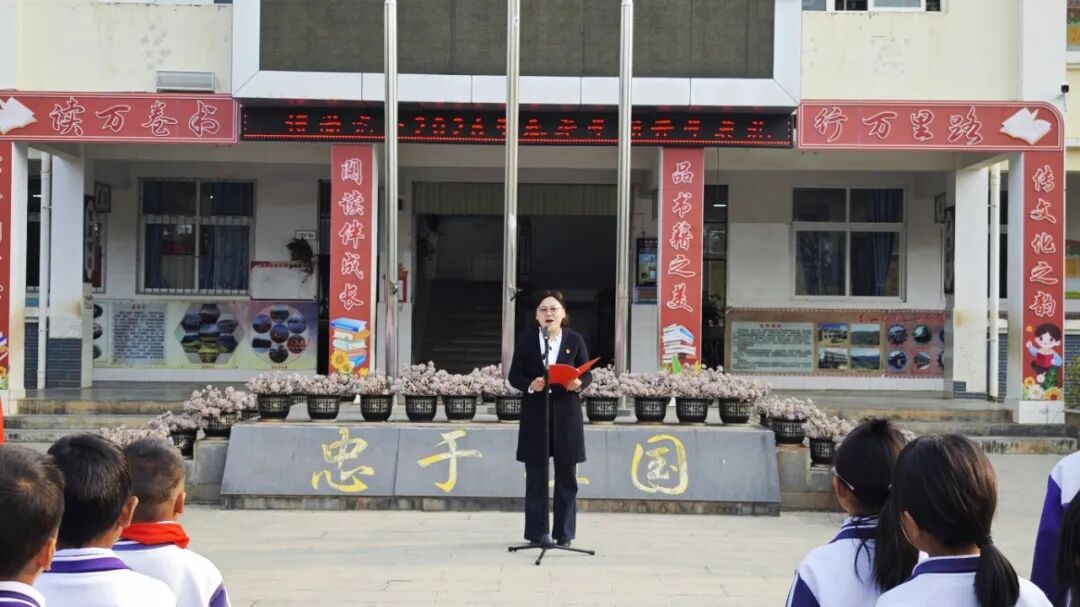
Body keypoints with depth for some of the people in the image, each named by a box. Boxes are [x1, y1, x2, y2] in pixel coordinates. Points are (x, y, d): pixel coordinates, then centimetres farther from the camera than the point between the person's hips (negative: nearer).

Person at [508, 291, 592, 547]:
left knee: (566, 474, 5)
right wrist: (530, 384, -18)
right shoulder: (525, 340, 1)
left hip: (566, 413, 1)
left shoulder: (575, 340, 2)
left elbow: (587, 374, 5)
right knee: (536, 475, 4)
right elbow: (514, 375, 1)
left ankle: (564, 532, 14)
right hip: (535, 413, 0)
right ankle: (537, 531, 11)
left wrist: (578, 383, -17)